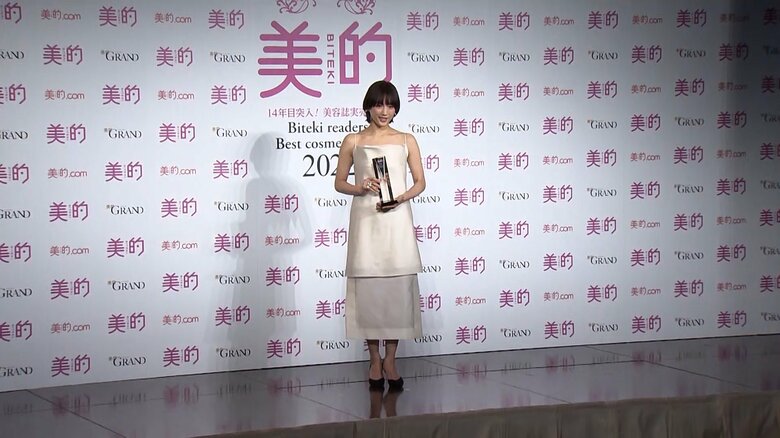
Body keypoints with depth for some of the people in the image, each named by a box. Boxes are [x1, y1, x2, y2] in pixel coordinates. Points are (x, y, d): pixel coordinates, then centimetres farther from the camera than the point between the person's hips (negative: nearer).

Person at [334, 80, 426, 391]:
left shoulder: (406, 141, 9)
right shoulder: (353, 142, 7)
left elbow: (420, 181, 10)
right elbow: (339, 182, 10)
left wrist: (401, 197, -9)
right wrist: (359, 188, -10)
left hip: (397, 220, 1)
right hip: (366, 220, -1)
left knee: (398, 287, -3)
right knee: (368, 287, -3)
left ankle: (390, 360, 7)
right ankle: (374, 361, 7)